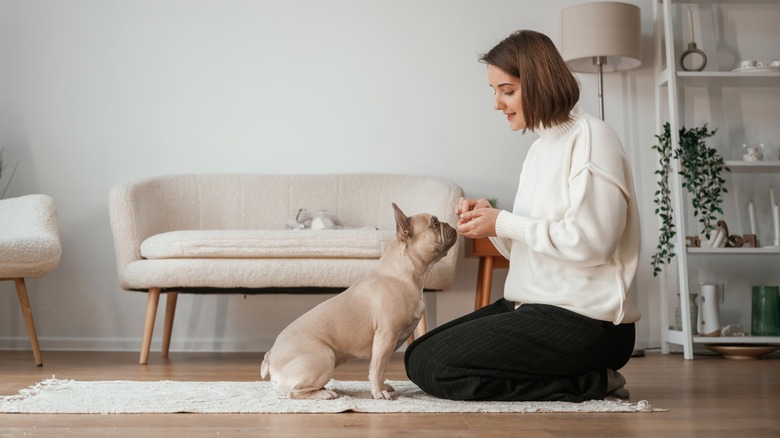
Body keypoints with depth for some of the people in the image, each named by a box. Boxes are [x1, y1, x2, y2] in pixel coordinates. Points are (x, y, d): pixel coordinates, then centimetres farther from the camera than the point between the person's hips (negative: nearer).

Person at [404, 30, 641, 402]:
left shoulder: (590, 139, -10)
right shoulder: (541, 147, 17)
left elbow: (592, 242, -22)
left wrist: (504, 223, -14)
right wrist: (488, 219, -1)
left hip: (586, 322, -10)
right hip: (536, 308, 10)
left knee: (431, 366, -16)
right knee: (418, 356, 6)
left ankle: (588, 383, -7)